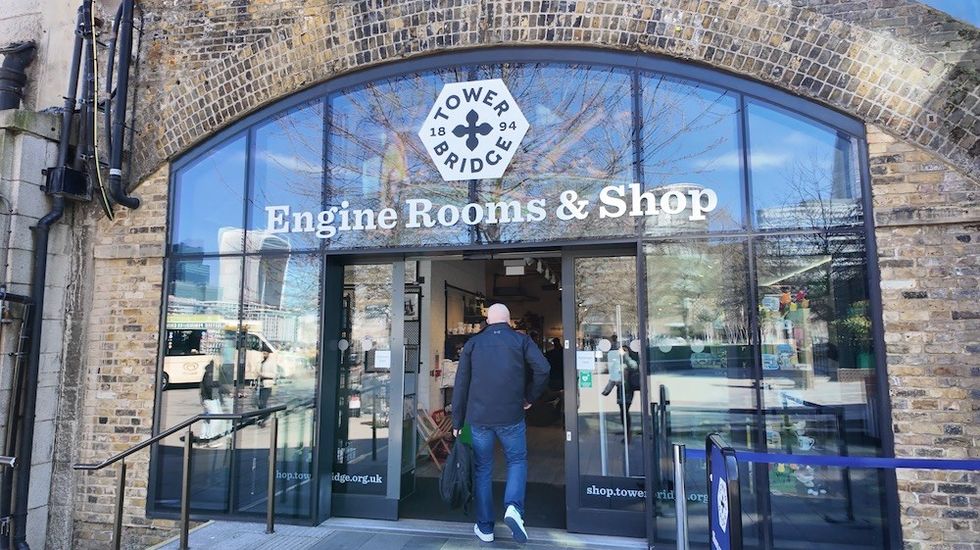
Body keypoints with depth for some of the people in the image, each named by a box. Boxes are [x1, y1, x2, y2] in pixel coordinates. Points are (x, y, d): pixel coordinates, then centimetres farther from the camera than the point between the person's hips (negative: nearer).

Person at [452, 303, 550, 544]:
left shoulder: (473, 343, 7)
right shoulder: (521, 340, 3)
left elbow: (461, 384, 5)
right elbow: (542, 369, -9)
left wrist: (457, 422, 9)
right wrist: (530, 397, 6)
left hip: (478, 417, 1)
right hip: (511, 416, -1)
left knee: (482, 469, 12)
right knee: (517, 461, 17)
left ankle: (485, 528, 17)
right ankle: (514, 507, -6)